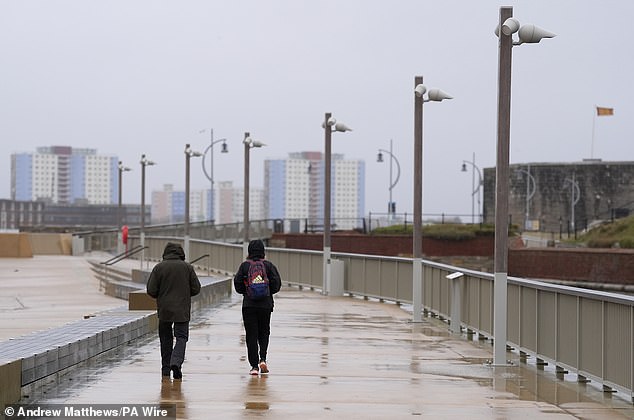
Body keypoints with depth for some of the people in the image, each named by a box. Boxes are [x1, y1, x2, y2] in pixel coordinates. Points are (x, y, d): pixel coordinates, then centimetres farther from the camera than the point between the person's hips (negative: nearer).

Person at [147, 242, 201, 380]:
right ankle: (176, 362, -23)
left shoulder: (159, 267, -4)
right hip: (182, 311, -1)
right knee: (181, 337, 2)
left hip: (164, 310, 1)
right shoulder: (187, 267, -2)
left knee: (166, 339, 12)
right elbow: (196, 289, 1)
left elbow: (151, 290, -5)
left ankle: (166, 370, 13)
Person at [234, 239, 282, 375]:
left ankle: (254, 365, -2)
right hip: (265, 304, 1)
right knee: (264, 332, 16)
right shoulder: (269, 265, -1)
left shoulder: (244, 265, -2)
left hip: (248, 304, -1)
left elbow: (237, 283, -3)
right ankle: (263, 358, -4)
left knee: (251, 335, 2)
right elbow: (276, 283, -5)